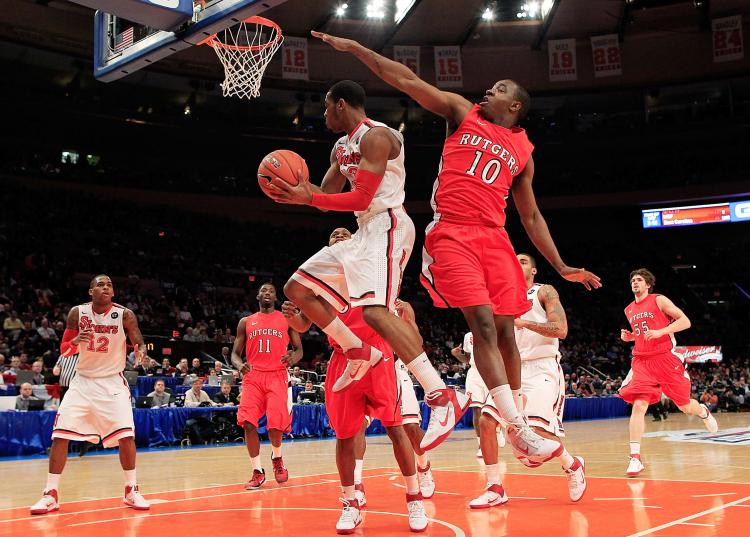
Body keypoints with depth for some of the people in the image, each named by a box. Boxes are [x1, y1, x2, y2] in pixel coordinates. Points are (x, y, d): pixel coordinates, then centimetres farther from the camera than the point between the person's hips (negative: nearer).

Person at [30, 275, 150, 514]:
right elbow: (64, 349, 1)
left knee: (126, 435, -13)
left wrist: (141, 351, -31)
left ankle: (131, 491, 4)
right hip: (83, 380, 2)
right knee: (60, 435, -7)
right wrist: (75, 342, -23)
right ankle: (50, 495, 4)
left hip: (113, 382, -1)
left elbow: (139, 343, -6)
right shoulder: (77, 312, -6)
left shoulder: (125, 315, -11)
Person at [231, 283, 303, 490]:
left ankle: (277, 458, 21)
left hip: (277, 376, -2)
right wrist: (239, 365, -11)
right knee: (248, 423, -13)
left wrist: (293, 358, -16)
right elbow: (235, 353, 13)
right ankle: (257, 471, 0)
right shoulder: (246, 322, 14)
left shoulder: (287, 319, 10)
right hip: (253, 376, 2)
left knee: (276, 425, -12)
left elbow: (299, 349, 9)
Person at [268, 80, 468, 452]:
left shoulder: (375, 136, -12)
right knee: (298, 288, 10)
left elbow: (361, 199, -18)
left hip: (386, 227, -10)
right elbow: (327, 195, 23)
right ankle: (359, 353, 13)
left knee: (375, 311, -29)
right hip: (364, 232, 10)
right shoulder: (342, 147, 19)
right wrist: (297, 188, 3)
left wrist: (308, 198, -18)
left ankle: (443, 398, -32)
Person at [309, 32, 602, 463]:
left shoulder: (522, 151, 18)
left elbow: (531, 216, 21)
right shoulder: (463, 113, 12)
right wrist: (353, 48, 2)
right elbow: (407, 80, 7)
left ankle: (516, 424, 14)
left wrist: (562, 267, 15)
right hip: (452, 234, -4)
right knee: (483, 325, -16)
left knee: (505, 329, 1)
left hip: (494, 238, 4)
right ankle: (522, 432, -20)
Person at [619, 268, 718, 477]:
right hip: (641, 361, 3)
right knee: (638, 406, -16)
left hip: (666, 358, -3)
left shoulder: (659, 300, -2)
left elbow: (685, 321, -8)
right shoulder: (629, 310, 14)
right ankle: (635, 458, -17)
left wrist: (660, 332, -20)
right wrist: (629, 336, 7)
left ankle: (704, 412, 47)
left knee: (685, 406, 8)